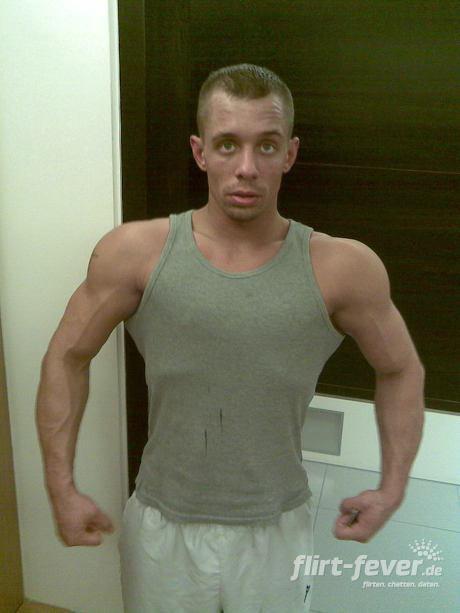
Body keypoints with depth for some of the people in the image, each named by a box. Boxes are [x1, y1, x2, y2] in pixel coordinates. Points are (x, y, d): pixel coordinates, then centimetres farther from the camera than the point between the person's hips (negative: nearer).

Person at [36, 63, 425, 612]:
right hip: (162, 530, 1)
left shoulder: (343, 268, -15)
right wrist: (61, 487, -4)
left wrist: (392, 488, -3)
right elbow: (67, 358, -3)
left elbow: (401, 371, 1)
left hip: (277, 532, 0)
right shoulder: (134, 253, -15)